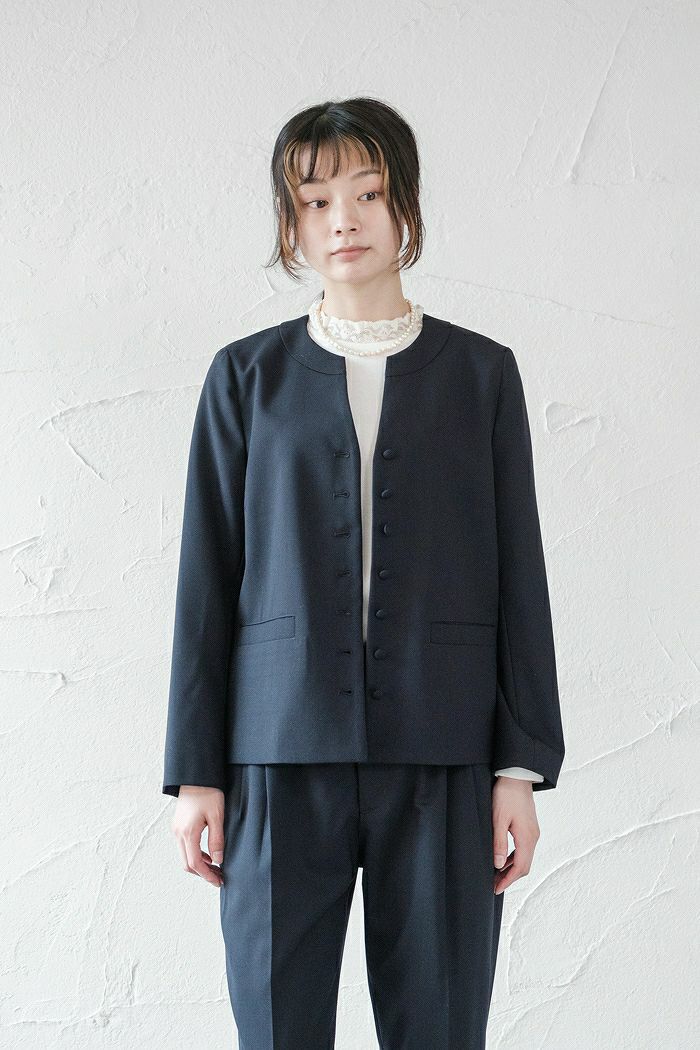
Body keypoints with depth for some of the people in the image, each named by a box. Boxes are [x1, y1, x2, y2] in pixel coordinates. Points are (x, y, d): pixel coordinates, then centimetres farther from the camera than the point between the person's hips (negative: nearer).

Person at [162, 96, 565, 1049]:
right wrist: (195, 771, 1)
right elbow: (208, 577, 7)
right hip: (281, 756, 0)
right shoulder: (246, 377, 9)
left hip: (441, 756, 0)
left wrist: (522, 765, -1)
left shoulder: (481, 372, 9)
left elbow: (518, 574, 6)